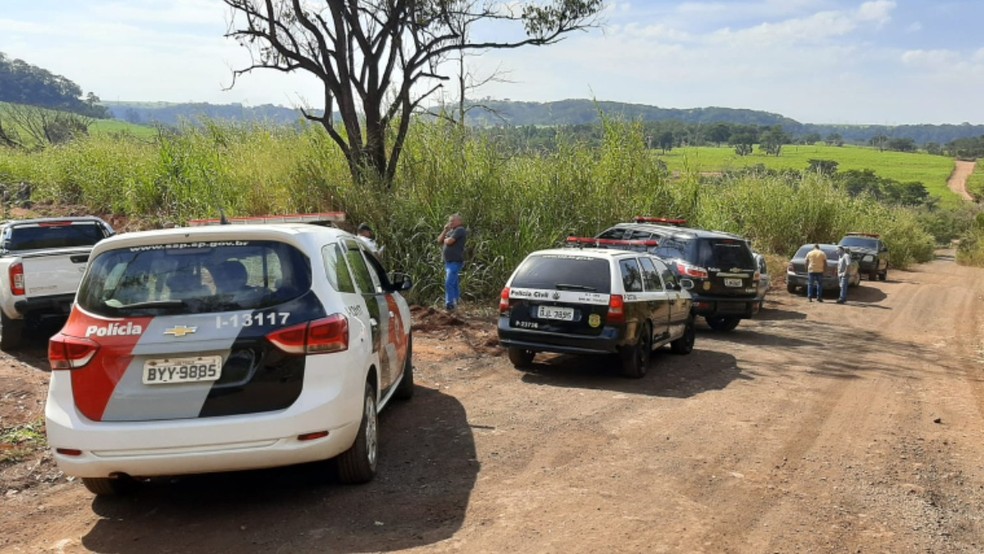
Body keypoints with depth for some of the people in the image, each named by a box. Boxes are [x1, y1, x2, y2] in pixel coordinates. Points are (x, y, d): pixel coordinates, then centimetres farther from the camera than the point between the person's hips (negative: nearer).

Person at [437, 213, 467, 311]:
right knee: (454, 284, 13)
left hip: (455, 262, -9)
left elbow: (449, 241, -19)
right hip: (448, 261, 9)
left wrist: (445, 240, 4)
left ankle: (450, 303, -15)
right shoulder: (451, 231, 18)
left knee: (449, 283, -15)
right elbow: (439, 240, 14)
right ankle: (454, 302, 18)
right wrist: (445, 230, 3)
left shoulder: (460, 230, -9)